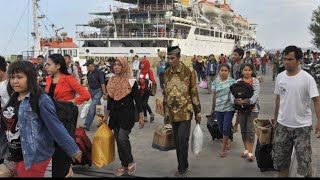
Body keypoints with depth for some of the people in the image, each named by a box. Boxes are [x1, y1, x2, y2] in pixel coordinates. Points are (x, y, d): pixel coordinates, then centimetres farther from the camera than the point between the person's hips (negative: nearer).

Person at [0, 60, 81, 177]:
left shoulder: (41, 100, -17)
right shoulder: (13, 98, 5)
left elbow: (56, 126, -18)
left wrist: (73, 150, -15)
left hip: (35, 156, -7)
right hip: (16, 155, 7)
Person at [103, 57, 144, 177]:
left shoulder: (131, 81, -9)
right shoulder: (112, 81, 7)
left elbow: (137, 99, -7)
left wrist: (141, 117, -9)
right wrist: (106, 115, 18)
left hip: (127, 114, -6)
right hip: (115, 114, 6)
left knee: (122, 138, -13)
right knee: (118, 140, 8)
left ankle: (131, 162, 9)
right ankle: (124, 165, 21)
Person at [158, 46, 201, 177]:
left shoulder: (189, 72, -10)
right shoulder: (167, 73, 5)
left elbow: (194, 93, -6)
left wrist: (198, 113, -3)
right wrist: (166, 113, 15)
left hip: (185, 112, -5)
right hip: (173, 113, 5)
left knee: (182, 139, -11)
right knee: (177, 141, 11)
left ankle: (182, 169, 3)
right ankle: (183, 166, 26)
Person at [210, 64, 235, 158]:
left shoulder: (232, 81, -5)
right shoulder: (215, 82, 2)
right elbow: (214, 96, 9)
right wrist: (213, 108, 14)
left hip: (229, 108, -3)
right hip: (218, 108, 3)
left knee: (226, 128, -3)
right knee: (221, 128, 13)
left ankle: (223, 149, 8)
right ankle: (227, 142, 39)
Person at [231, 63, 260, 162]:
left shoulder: (255, 81, -3)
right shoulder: (238, 82, 3)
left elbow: (256, 94, -15)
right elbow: (232, 94, -7)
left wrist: (247, 101, -29)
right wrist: (236, 101, -27)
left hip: (253, 109, -3)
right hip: (241, 109, 3)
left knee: (250, 131, -3)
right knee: (243, 130, 11)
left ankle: (250, 152, 3)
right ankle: (246, 149, 26)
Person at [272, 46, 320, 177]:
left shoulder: (307, 78, -14)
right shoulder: (280, 77, 1)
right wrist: (276, 118, 16)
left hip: (302, 126, -4)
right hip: (282, 125, 5)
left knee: (304, 162, 2)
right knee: (280, 158, 14)